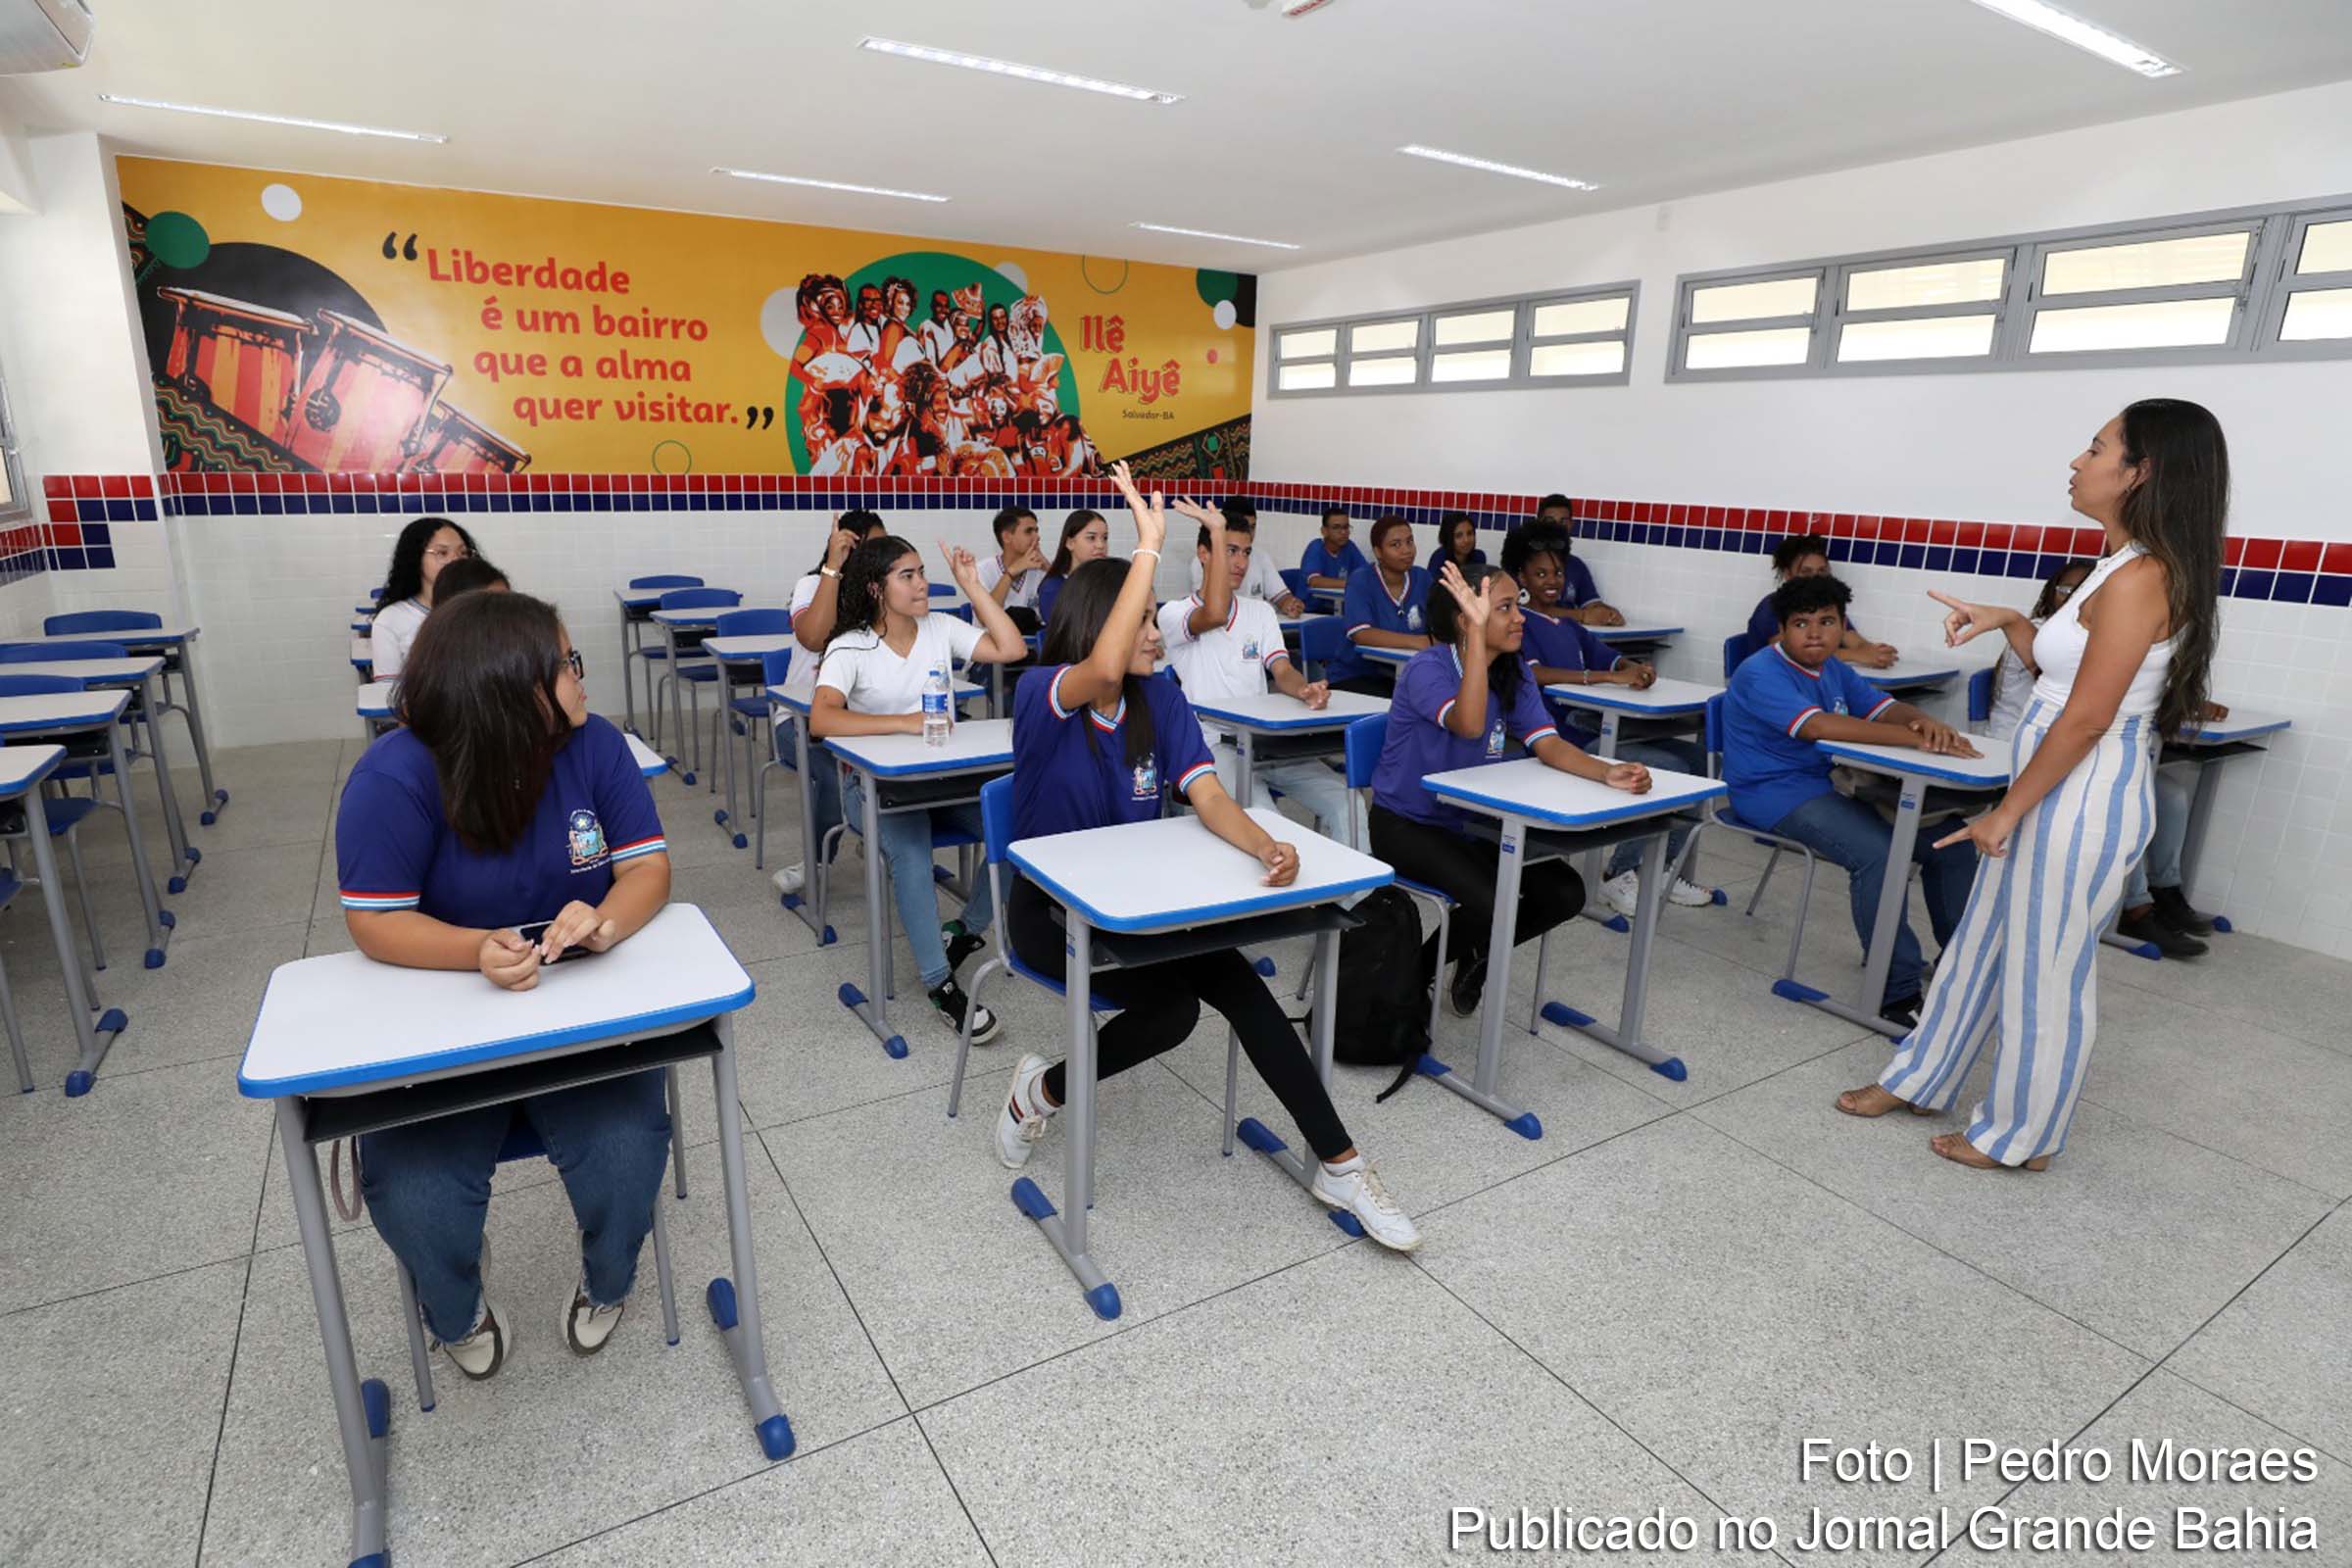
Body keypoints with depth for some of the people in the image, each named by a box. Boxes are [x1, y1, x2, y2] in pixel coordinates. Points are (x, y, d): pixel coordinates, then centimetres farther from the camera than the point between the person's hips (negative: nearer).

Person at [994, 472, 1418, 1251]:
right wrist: (1149, 546, -38)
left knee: (1235, 981, -20)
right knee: (1171, 1005, -26)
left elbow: (1207, 794, -15)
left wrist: (1267, 846, -36)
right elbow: (1103, 674, -41)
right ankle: (1042, 1089, 3)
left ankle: (1339, 1165, -9)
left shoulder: (1160, 699, -2)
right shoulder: (1040, 692, -17)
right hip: (1050, 907, -4)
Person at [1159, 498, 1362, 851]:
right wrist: (1217, 530, -19)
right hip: (1213, 744, -5)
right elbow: (1215, 615, -24)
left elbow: (1282, 671, 5)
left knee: (1343, 802, -16)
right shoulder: (1174, 613, 0)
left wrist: (1305, 689, -21)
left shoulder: (1260, 611, 18)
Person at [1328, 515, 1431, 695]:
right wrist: (1417, 642, -30)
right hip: (1354, 676, -4)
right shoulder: (1361, 580, -8)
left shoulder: (1422, 578, 7)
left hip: (1403, 676, 5)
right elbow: (1361, 634, -21)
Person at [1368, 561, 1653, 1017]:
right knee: (1494, 904, -26)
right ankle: (1414, 972, 4)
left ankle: (1475, 955, 19)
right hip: (1405, 824, -7)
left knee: (1565, 892, -6)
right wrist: (1477, 630, -43)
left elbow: (1548, 744, -11)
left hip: (1471, 823, 7)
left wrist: (1608, 773, -30)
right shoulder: (1426, 668, -21)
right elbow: (1469, 725, -40)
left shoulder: (1514, 673, 0)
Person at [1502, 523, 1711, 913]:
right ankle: (1620, 873, -5)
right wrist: (1607, 677, -26)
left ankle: (1667, 869, 7)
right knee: (1670, 769, -19)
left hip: (1595, 726, 8)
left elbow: (1608, 657, 16)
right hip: (1558, 737, -8)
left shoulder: (1568, 623, 21)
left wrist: (1636, 668, -9)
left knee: (1696, 756, -2)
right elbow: (1533, 673, -22)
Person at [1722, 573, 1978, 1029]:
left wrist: (1926, 722, -17)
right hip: (1774, 792, -9)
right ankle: (1899, 994, -21)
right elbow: (1819, 725, -31)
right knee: (1877, 852, -31)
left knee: (1952, 841, 4)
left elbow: (1884, 707, 8)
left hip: (1830, 785, 9)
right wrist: (1916, 739, -34)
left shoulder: (1832, 668, 12)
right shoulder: (1762, 674, -17)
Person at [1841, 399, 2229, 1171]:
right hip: (2056, 794, 10)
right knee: (1983, 944, 18)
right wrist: (2005, 621, 9)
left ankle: (2020, 1136, 22)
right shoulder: (2125, 570, 10)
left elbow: (2086, 720, -21)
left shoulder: (2139, 579, -19)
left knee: (2044, 969, 5)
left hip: (2082, 802, -10)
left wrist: (2006, 812, -15)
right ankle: (1921, 1078, 33)